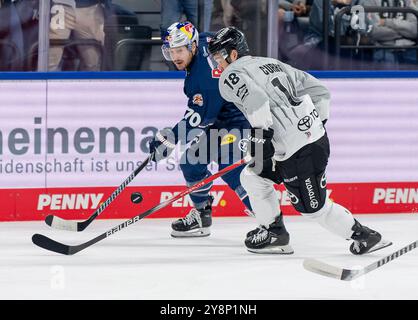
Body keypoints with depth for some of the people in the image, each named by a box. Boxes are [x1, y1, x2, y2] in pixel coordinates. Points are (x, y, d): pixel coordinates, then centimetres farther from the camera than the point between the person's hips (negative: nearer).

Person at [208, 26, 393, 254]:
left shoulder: (232, 75, -2)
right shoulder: (272, 64, 22)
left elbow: (255, 99, -24)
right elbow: (319, 90, 20)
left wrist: (260, 134, -21)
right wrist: (318, 123, 27)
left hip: (300, 151, -9)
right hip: (315, 137, 9)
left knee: (313, 208, 3)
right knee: (252, 177, 20)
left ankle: (364, 236, 8)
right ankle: (274, 233, 22)